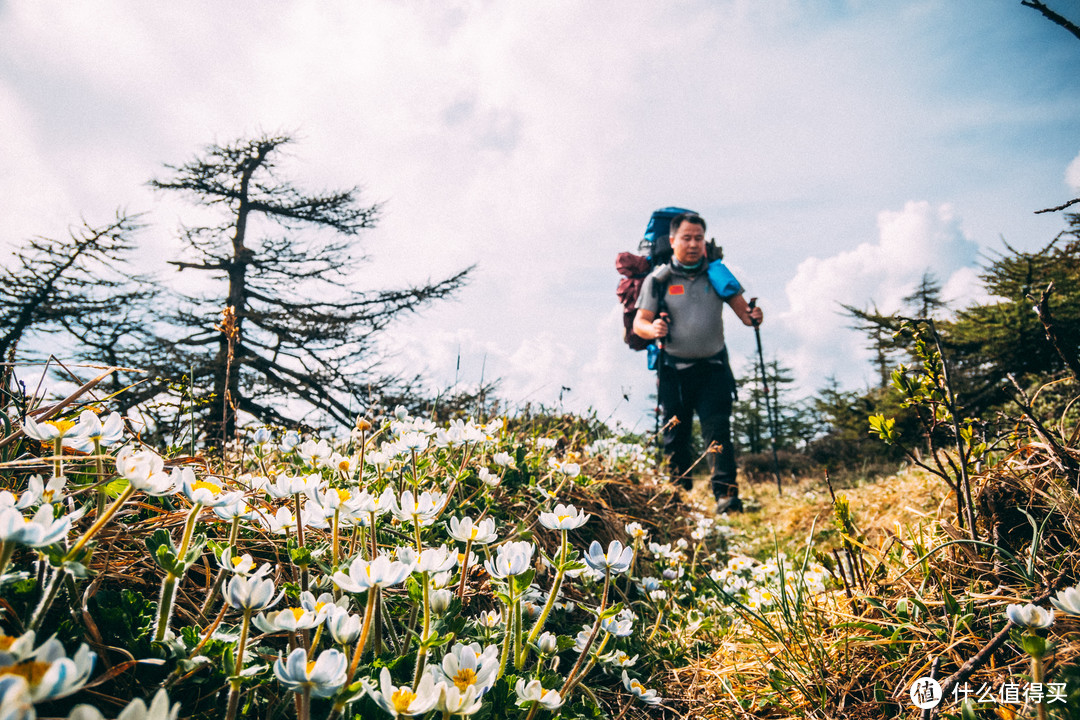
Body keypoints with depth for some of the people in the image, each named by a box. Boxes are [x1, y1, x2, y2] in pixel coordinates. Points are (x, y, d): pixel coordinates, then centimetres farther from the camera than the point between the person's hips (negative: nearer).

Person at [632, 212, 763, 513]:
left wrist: (752, 316, -17)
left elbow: (741, 307, 6)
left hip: (713, 367, 0)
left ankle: (726, 494, -7)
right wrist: (652, 329, -24)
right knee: (675, 434, 7)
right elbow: (639, 322, -2)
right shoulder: (658, 279, 0)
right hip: (674, 369, 0)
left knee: (717, 430, -8)